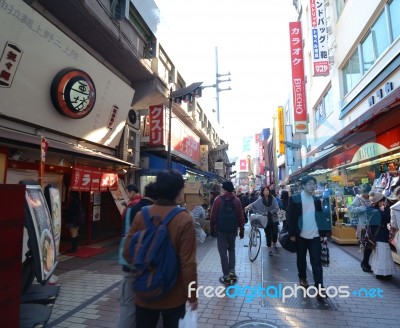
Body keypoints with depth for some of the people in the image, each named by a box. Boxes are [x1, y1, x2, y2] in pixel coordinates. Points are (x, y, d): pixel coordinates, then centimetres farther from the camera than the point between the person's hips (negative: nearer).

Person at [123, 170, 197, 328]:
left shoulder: (141, 215, -10)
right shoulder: (184, 220, -20)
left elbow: (128, 252, -3)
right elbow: (188, 263, -20)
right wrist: (192, 296, -6)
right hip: (173, 295, -2)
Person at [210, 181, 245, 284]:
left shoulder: (218, 200, -8)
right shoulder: (237, 200, 0)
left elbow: (213, 216, -6)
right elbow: (240, 217, 1)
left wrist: (212, 228, 5)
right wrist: (242, 230, 10)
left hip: (221, 229, -3)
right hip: (233, 229, 3)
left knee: (223, 252, 4)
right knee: (231, 250, 21)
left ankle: (226, 276, 7)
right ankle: (232, 272, 14)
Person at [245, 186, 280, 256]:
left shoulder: (273, 198, -6)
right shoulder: (260, 199, -2)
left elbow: (277, 208, -10)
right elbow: (254, 204, -8)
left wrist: (268, 212, -16)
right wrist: (248, 207, -25)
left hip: (274, 219, -1)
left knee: (274, 233, -5)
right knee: (268, 234, 6)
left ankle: (274, 244, 29)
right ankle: (269, 249, 21)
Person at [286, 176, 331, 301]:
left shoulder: (317, 200, 7)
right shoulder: (295, 199, -5)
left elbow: (322, 216, 10)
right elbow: (290, 217, -6)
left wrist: (324, 233, 4)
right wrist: (292, 233, -10)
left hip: (315, 235, 2)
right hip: (300, 235, -2)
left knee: (316, 261, -1)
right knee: (301, 259, 14)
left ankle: (319, 288, 1)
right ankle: (302, 278, 35)